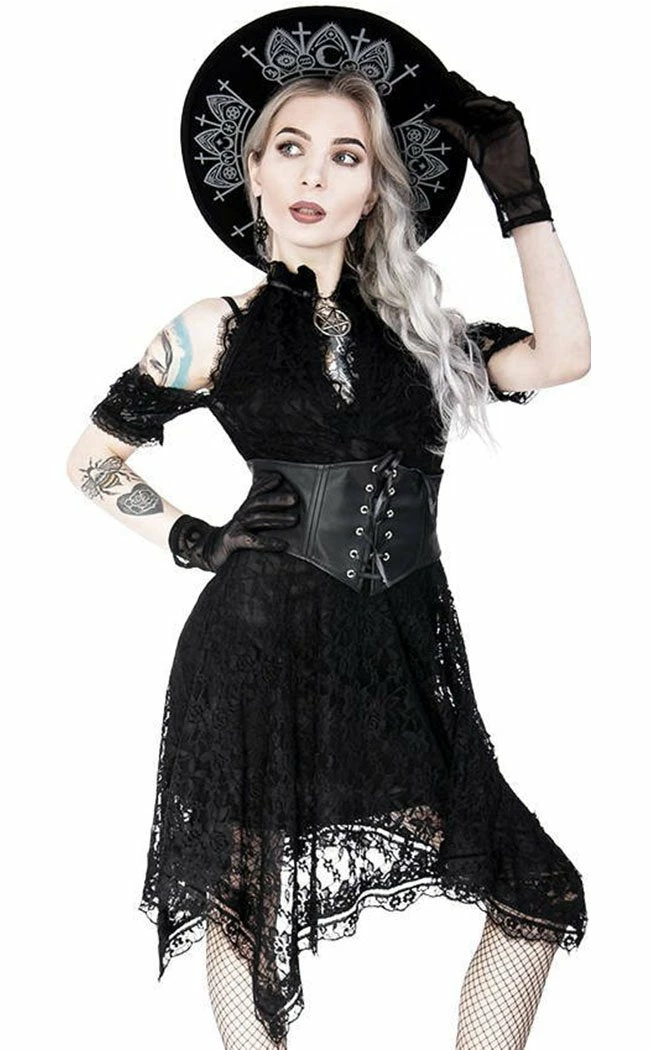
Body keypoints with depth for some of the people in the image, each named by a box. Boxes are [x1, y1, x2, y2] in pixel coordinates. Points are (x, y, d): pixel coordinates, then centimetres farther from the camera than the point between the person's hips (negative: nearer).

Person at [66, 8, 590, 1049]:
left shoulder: (415, 325, 12)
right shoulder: (220, 331, 3)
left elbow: (562, 356, -4)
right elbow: (92, 457, 13)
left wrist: (518, 189, -3)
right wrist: (195, 541, 0)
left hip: (407, 655, 4)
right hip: (264, 649, -3)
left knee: (542, 896, 2)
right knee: (250, 910, 6)